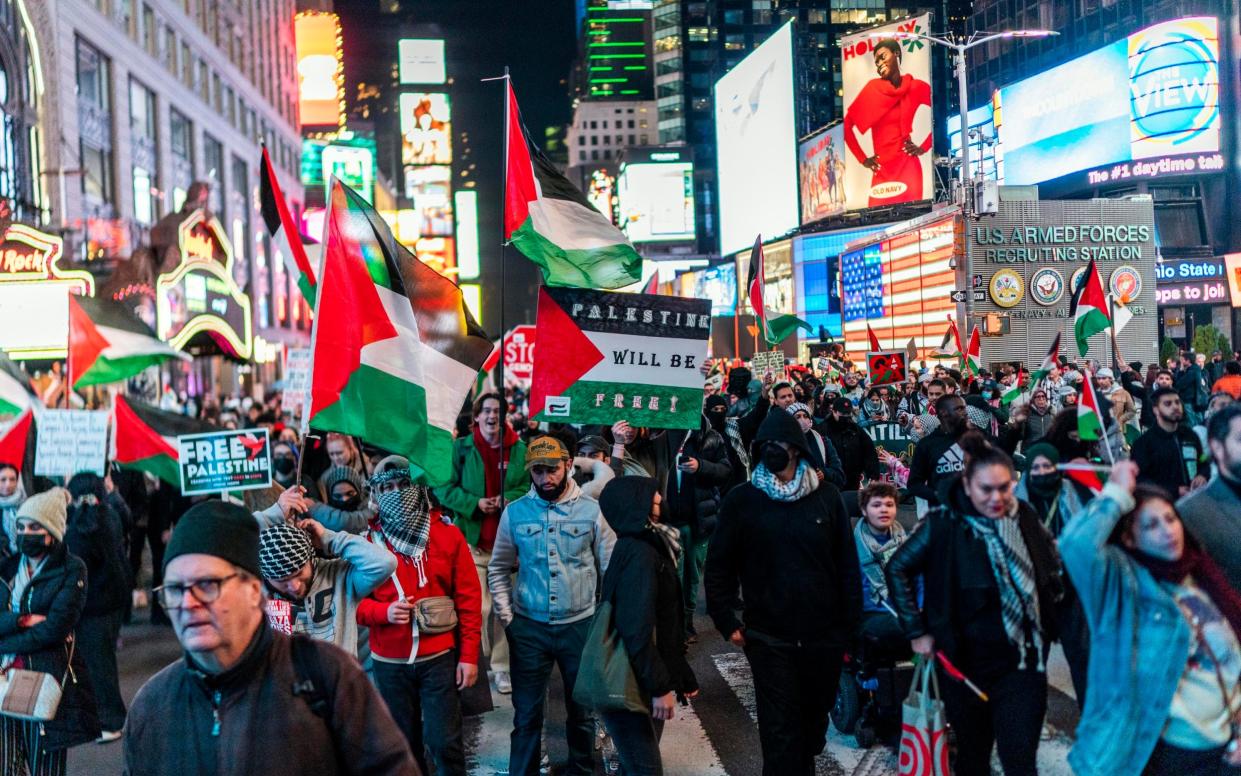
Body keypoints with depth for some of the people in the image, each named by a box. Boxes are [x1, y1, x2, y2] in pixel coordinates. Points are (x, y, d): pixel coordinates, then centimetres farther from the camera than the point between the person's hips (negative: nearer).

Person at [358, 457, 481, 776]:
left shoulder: (447, 534, -3)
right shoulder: (368, 541, -2)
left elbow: (469, 598, -2)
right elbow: (356, 600, 2)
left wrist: (469, 654, -5)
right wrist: (384, 611, -19)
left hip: (439, 657, -1)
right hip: (389, 662, 1)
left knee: (445, 740, 0)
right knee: (404, 742, 13)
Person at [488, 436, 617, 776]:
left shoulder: (592, 510, -6)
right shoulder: (514, 512, -2)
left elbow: (611, 570, 0)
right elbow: (498, 570, 6)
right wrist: (506, 617, -1)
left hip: (580, 625, 0)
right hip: (529, 628, 0)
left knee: (581, 708, 15)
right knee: (527, 712, 9)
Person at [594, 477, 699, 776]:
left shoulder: (646, 545, 12)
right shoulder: (640, 554, -20)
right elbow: (637, 629, -26)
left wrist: (679, 676, 18)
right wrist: (660, 686, -22)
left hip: (635, 681, 10)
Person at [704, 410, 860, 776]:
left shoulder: (826, 496, -1)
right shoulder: (742, 499, -3)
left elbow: (847, 564, 3)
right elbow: (719, 565, 1)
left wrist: (849, 625, 2)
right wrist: (727, 622, -4)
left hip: (824, 636, 2)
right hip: (769, 638, -2)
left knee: (815, 719, 17)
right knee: (780, 730, 0)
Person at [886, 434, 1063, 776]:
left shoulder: (1025, 518, -2)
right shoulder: (944, 524, -14)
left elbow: (1051, 564, 16)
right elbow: (898, 569, -5)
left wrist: (1046, 622, 10)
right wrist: (916, 630, -7)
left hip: (1024, 661, 2)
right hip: (969, 660, -2)